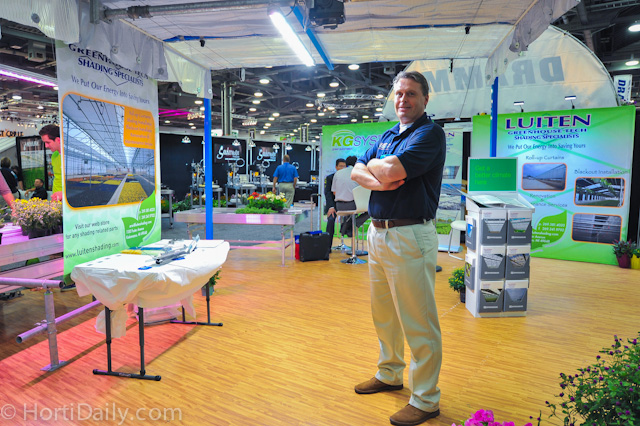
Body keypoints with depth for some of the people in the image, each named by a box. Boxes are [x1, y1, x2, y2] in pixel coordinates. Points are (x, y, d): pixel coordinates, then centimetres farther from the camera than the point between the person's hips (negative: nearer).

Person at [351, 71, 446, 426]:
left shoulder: (430, 133, -9)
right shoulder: (388, 134, 17)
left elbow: (393, 170, -23)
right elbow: (357, 171, 9)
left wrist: (374, 165, -1)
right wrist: (378, 180, -11)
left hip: (410, 237, -9)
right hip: (378, 232, 9)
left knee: (418, 323, 2)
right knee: (383, 314, 20)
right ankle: (389, 374, 40)